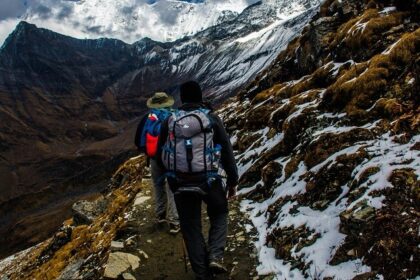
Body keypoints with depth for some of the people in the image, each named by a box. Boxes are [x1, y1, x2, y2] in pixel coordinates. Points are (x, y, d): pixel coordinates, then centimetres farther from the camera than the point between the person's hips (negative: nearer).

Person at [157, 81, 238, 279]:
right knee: (219, 214, 25)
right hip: (209, 181, -1)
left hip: (180, 183, 2)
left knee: (191, 227, 15)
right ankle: (215, 257, 8)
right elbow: (227, 151, -2)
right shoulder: (211, 118, -3)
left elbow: (160, 154, 9)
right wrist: (232, 181, 7)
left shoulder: (170, 121, 2)